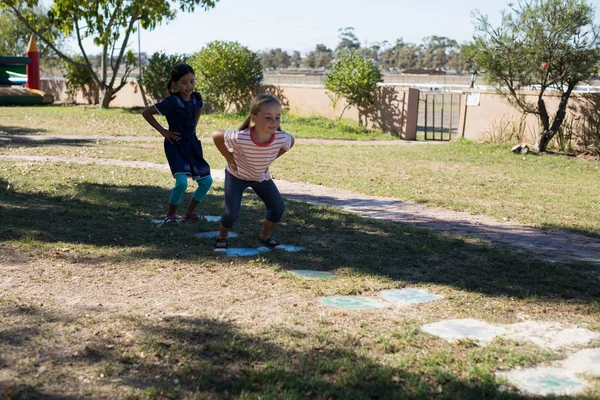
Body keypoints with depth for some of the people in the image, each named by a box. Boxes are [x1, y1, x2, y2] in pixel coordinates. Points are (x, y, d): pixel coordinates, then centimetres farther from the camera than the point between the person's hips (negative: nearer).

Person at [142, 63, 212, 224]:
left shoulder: (196, 98, -2)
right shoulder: (172, 102, -19)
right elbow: (146, 113, -13)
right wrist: (162, 131, -11)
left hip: (191, 143, 6)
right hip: (176, 144, -6)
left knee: (206, 181, 3)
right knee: (182, 182, -20)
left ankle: (190, 212, 18)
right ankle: (170, 215, 2)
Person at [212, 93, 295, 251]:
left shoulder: (282, 139, -29)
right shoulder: (240, 138, -39)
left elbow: (291, 141, -4)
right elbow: (216, 135, -22)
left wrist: (271, 159, -6)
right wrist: (229, 158, -18)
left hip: (262, 177, 4)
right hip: (237, 175, -3)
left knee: (278, 207, -3)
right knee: (232, 213, -12)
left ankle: (265, 237, 22)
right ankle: (222, 238, 19)